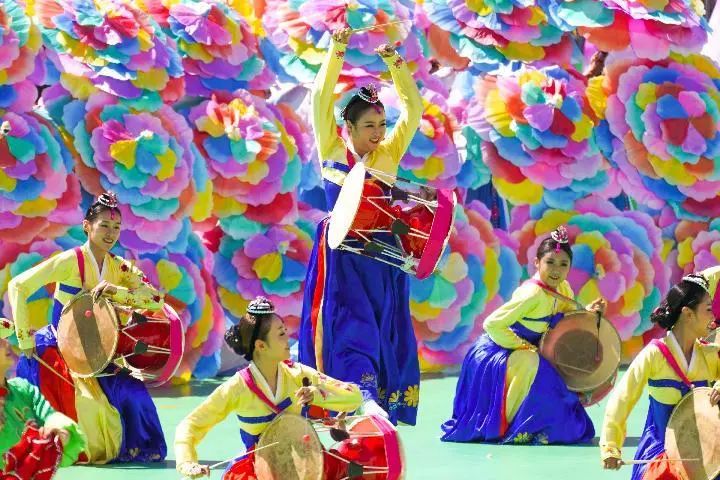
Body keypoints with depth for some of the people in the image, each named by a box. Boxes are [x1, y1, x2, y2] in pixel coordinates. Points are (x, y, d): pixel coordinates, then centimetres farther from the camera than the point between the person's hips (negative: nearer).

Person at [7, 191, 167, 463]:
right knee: (83, 402, -20)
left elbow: (156, 299, -10)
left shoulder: (119, 268, 0)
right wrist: (25, 339, -18)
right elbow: (17, 287, -19)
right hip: (57, 348, -5)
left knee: (131, 395, -10)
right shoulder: (70, 261, -16)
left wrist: (116, 291, -25)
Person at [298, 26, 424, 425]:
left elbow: (413, 108, 5)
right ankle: (362, 397, -20)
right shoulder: (333, 151, 3)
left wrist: (394, 61, -3)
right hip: (343, 255, -3)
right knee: (350, 323, -10)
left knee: (384, 327, 2)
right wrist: (337, 52, -10)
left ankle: (385, 405, 3)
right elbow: (322, 100, -5)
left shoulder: (389, 154, 9)